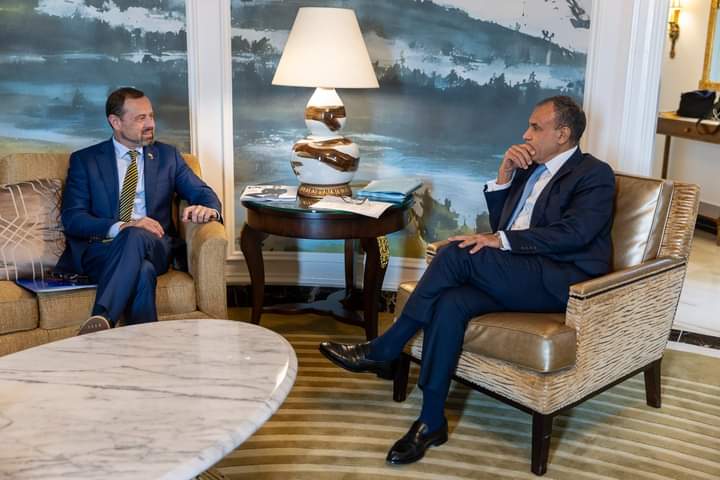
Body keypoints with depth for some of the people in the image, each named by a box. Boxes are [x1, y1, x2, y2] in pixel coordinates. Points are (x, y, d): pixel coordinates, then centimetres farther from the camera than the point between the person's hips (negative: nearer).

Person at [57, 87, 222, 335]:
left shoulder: (168, 155, 18)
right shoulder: (84, 160, 11)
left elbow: (203, 193, 13)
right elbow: (72, 218, 0)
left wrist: (208, 209, -14)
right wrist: (120, 227, -19)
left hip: (154, 247, 1)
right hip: (100, 248, -1)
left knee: (137, 236, -37)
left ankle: (100, 320, -47)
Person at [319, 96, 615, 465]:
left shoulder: (595, 174, 0)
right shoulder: (530, 169, 22)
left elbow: (574, 233, -17)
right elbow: (498, 226, 18)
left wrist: (501, 240, -24)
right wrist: (504, 174, 5)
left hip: (560, 281, -6)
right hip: (515, 276, 7)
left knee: (457, 253, -27)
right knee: (449, 303, -25)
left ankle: (381, 351, -16)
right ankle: (431, 421, -19)